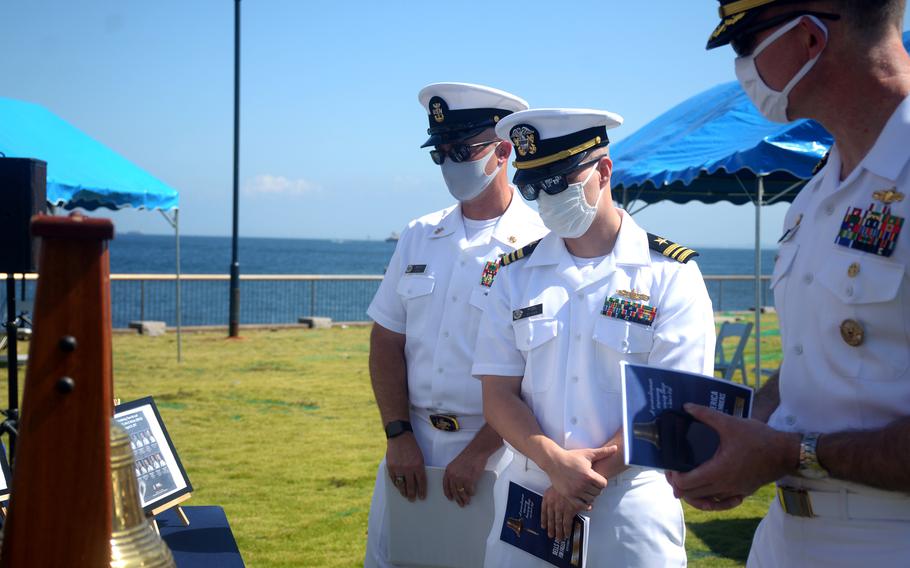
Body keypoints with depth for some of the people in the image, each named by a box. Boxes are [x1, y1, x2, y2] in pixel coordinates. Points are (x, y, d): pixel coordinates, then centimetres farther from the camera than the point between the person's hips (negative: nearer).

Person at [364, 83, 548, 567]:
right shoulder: (419, 237, 6)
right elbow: (387, 341, 7)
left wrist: (477, 454, -15)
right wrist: (398, 435, -2)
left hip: (493, 447, -5)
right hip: (410, 441, 5)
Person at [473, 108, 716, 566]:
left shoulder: (670, 274, -4)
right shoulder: (515, 274, 5)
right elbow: (499, 396, 1)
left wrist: (587, 479, -14)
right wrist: (557, 463, -15)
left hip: (630, 499, -3)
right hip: (528, 497, 3)